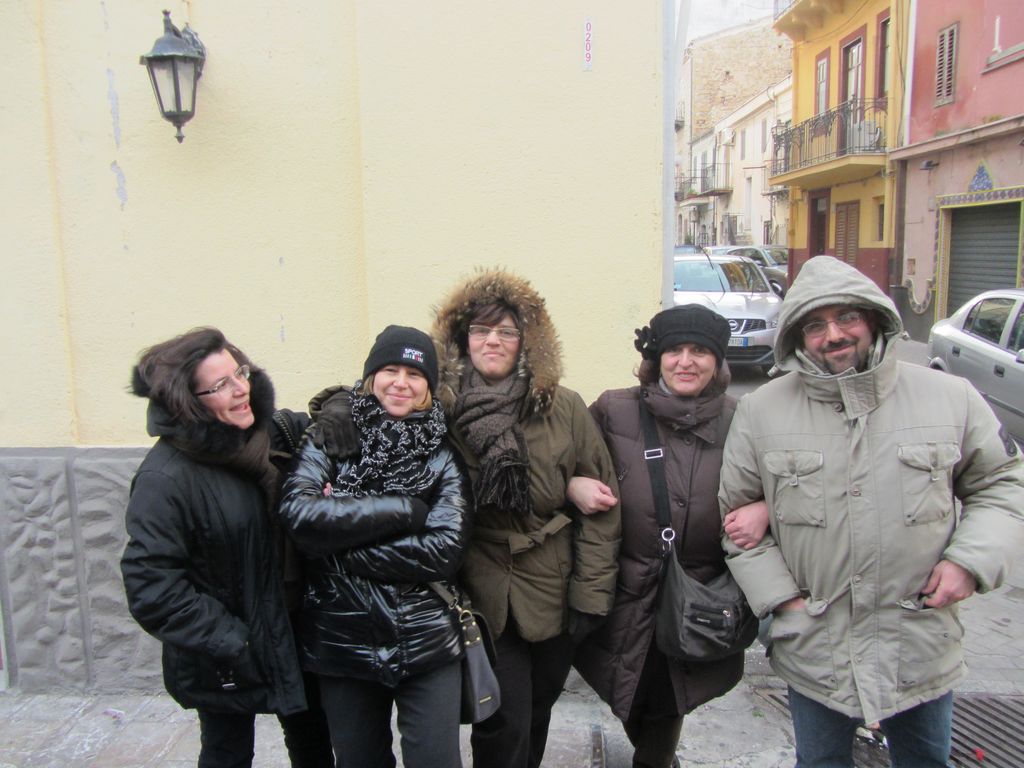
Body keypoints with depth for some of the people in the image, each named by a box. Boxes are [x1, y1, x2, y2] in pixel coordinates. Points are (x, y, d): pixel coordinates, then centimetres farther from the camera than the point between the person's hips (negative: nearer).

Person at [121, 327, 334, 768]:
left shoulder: (271, 432, -8)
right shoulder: (166, 477, -24)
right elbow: (151, 586, -22)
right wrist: (230, 645, -19)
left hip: (290, 630, 5)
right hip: (224, 662, -5)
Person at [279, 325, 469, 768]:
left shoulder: (442, 450, -2)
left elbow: (446, 550, -12)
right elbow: (298, 513, -19)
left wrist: (340, 546, -16)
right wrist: (405, 509, -18)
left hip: (427, 643, -1)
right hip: (341, 643, 1)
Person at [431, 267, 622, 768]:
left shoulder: (563, 409, -6)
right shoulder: (441, 412, -7)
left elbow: (601, 503, -4)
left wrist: (591, 592, -6)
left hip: (554, 595, 2)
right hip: (483, 598, -1)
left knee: (538, 712, 21)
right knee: (504, 727, 2)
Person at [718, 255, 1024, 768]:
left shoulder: (950, 398, -5)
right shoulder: (760, 412, -6)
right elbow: (736, 510, 1)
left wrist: (970, 560, -8)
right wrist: (779, 596, -6)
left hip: (922, 645, 1)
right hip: (812, 645, 0)